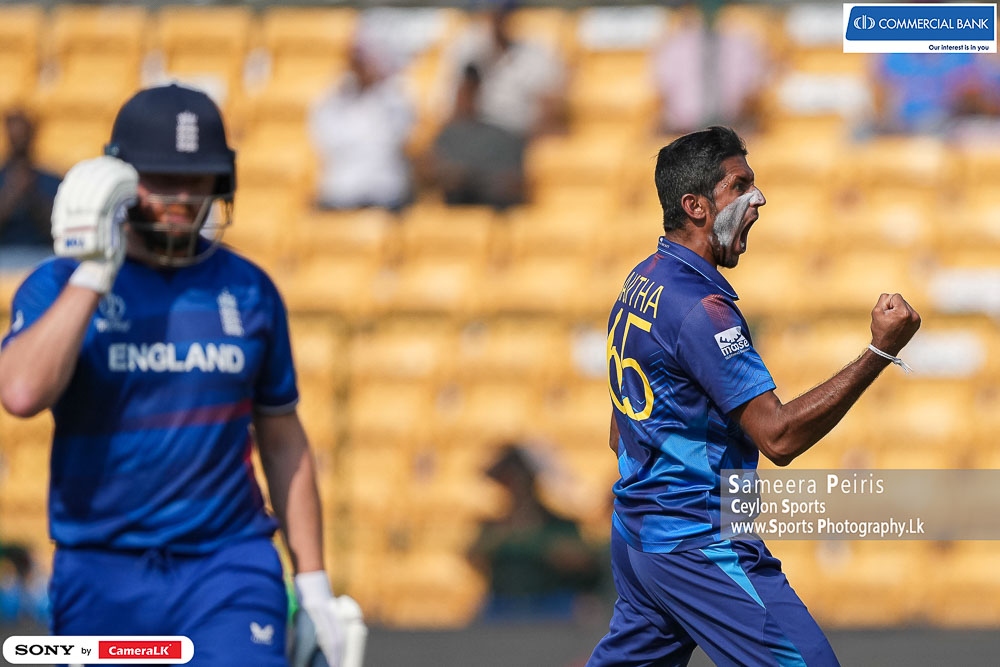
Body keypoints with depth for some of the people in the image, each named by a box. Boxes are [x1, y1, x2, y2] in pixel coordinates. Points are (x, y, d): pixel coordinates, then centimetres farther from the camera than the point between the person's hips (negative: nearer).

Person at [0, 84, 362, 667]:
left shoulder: (249, 291, 7)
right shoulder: (59, 285, -1)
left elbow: (282, 440, 14)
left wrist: (313, 582, 10)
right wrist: (93, 274, -19)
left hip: (230, 568, 1)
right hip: (101, 575, -1)